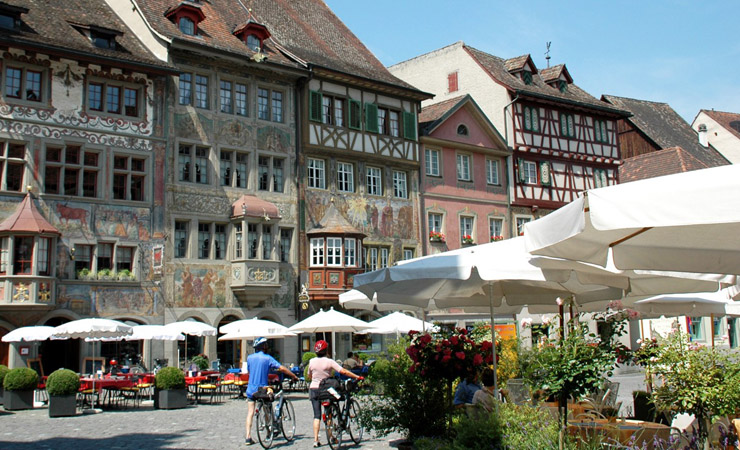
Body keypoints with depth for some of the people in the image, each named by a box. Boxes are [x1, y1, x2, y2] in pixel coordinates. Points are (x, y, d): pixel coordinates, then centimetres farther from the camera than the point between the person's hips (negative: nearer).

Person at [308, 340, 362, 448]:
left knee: (317, 415, 2)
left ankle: (315, 440, -6)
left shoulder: (312, 361, -1)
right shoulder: (329, 362, -11)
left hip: (313, 389, 2)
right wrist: (357, 377, -10)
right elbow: (343, 371, -16)